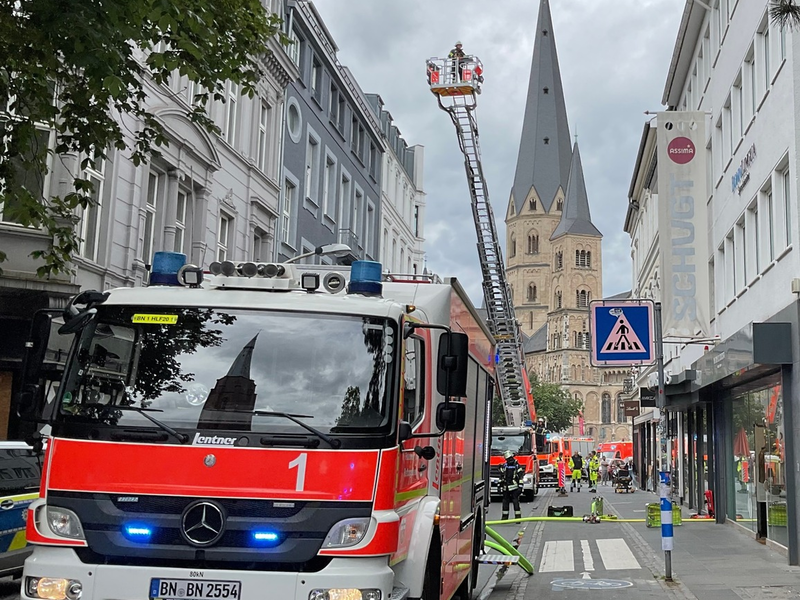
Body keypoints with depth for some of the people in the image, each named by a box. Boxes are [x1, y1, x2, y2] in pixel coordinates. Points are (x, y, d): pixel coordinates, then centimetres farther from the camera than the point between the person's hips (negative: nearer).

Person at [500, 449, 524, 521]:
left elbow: (521, 477, -6)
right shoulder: (504, 466, 11)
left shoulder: (517, 466, -3)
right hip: (506, 488, 5)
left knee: (516, 501, -8)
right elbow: (502, 477, 19)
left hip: (514, 487, -5)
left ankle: (518, 517, -6)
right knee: (505, 502, 9)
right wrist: (500, 485, 16)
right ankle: (504, 516, 18)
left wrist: (520, 486, -13)